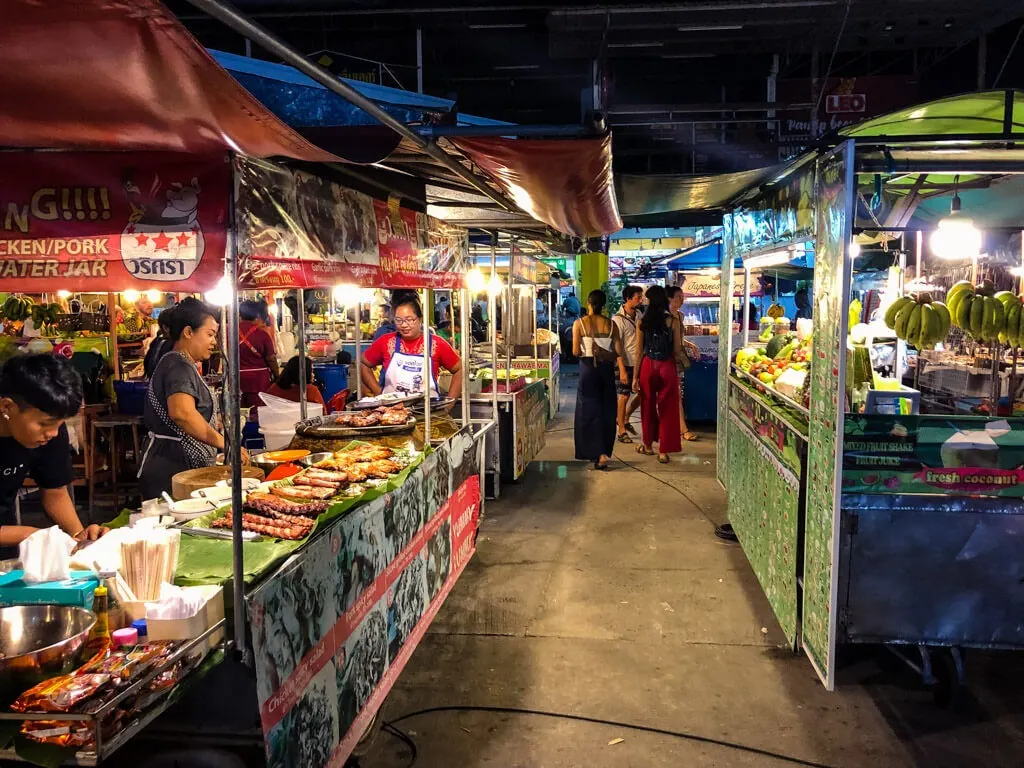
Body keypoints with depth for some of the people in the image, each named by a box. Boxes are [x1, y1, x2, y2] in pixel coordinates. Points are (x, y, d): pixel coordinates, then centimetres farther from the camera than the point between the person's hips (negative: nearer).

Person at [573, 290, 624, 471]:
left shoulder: (579, 323, -6)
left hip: (588, 368, -2)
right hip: (607, 369, 2)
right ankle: (605, 451, 19)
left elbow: (576, 352, -10)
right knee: (607, 411, 12)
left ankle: (599, 454, -10)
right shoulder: (611, 324, -1)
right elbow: (618, 352, -4)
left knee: (590, 411, 2)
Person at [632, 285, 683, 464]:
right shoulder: (673, 321, -7)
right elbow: (677, 351, -5)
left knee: (648, 407, 17)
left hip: (648, 366, 1)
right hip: (667, 367, -1)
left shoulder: (642, 322, -4)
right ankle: (663, 451, 6)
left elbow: (639, 351, -2)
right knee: (667, 409, 6)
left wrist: (635, 376, 3)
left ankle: (648, 445, 30)